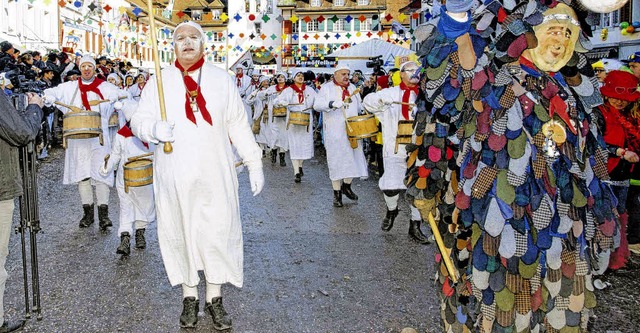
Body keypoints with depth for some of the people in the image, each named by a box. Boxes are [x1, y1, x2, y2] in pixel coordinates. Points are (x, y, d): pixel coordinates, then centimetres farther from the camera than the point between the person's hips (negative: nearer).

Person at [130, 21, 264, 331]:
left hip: (215, 172, 0)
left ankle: (214, 297, 15)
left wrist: (254, 163, 4)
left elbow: (238, 124, 7)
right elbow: (138, 121, 3)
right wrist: (153, 129, -20)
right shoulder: (159, 81, 6)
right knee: (180, 231, 6)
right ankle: (189, 296, 22)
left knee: (218, 231, 0)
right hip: (174, 174, 0)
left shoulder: (222, 79, 7)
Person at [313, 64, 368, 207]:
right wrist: (333, 103, -28)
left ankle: (346, 185, 25)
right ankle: (337, 193, 11)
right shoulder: (327, 88, -1)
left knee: (354, 158, 3)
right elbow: (317, 104, -13)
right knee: (336, 160, -1)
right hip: (335, 132, -4)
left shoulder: (352, 87, 15)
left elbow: (359, 106, 24)